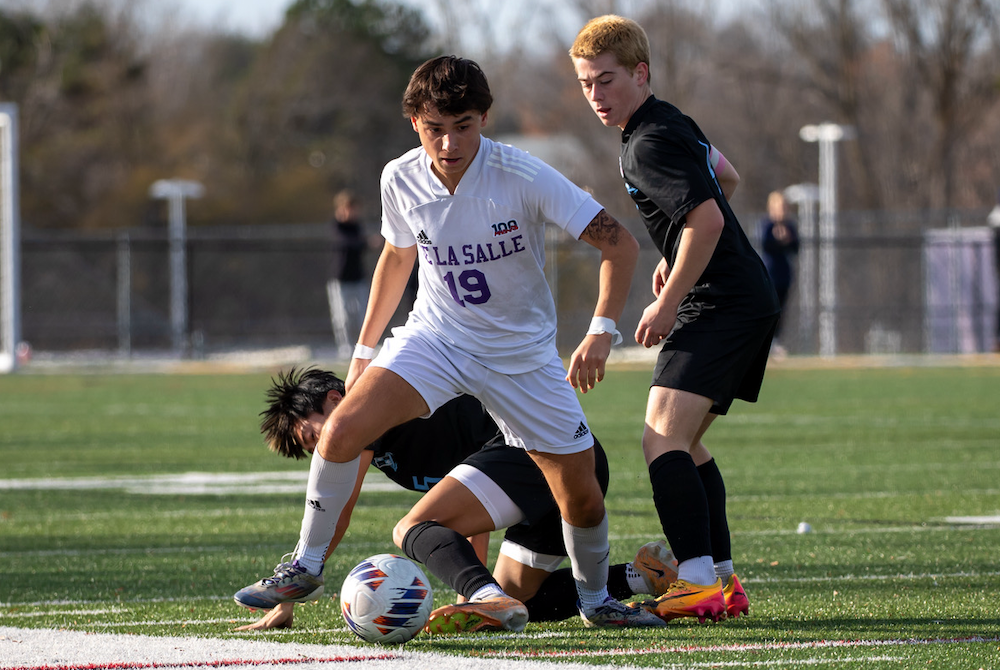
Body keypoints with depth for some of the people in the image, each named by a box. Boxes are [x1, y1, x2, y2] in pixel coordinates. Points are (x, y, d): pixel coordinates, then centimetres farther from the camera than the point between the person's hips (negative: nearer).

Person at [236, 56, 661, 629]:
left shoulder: (523, 177, -21)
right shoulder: (401, 180, -10)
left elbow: (620, 243, -16)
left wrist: (602, 331, -28)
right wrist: (364, 350, 15)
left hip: (523, 352, -2)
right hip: (435, 338, 2)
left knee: (581, 494, -5)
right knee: (344, 427, -22)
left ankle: (596, 598, 26)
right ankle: (308, 565, -3)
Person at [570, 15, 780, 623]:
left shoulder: (649, 145, -16)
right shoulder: (671, 120, 15)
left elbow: (708, 217, -27)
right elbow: (726, 177, 32)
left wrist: (667, 304, -18)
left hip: (721, 305, -11)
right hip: (750, 299, 11)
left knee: (663, 437, -21)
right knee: (685, 441, 20)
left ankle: (699, 581, -31)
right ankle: (723, 580, 22)